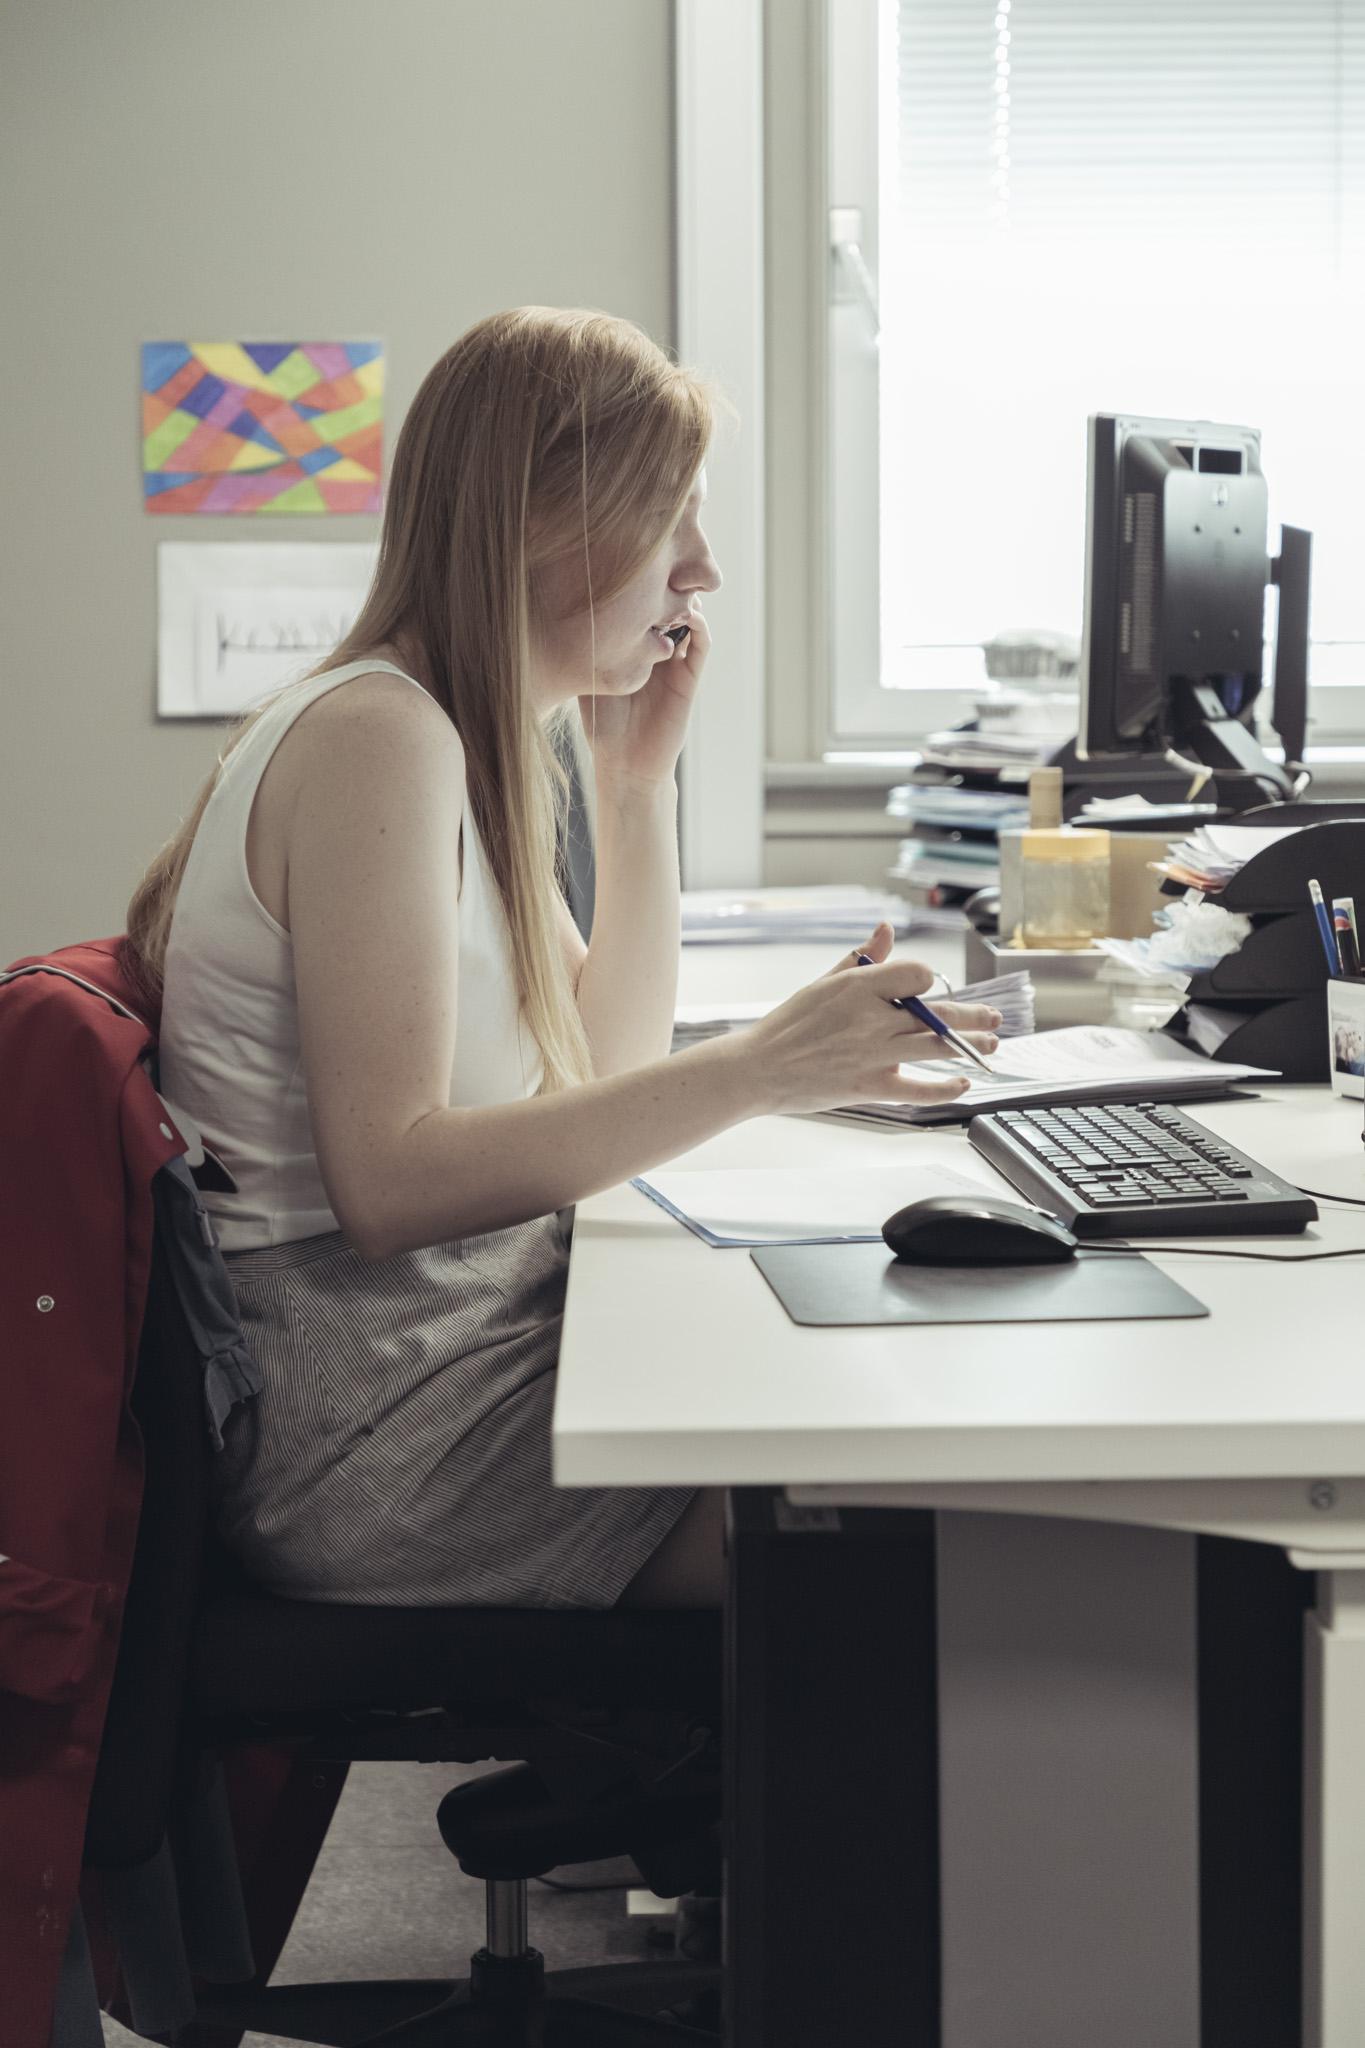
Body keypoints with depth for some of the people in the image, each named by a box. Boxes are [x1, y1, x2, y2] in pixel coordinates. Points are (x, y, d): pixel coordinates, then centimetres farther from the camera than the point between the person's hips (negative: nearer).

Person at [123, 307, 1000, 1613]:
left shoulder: (470, 742, 13)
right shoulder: (376, 735, -16)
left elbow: (603, 1074, 18)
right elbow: (388, 1183, -25)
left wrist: (641, 780, 9)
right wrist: (762, 1070, -28)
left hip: (468, 1337, 10)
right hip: (372, 1425, -10)